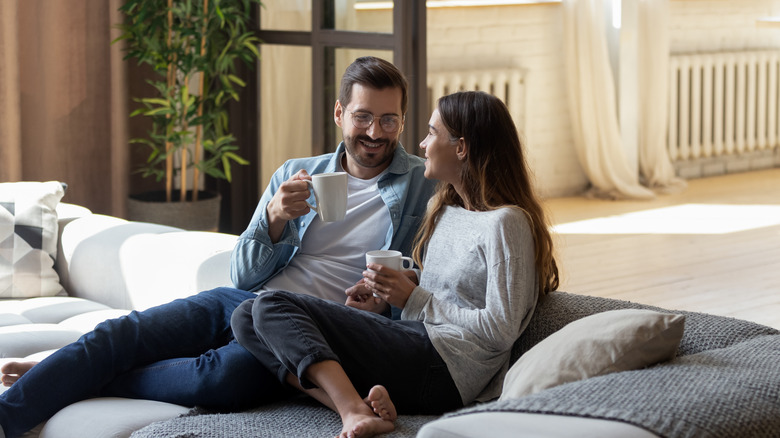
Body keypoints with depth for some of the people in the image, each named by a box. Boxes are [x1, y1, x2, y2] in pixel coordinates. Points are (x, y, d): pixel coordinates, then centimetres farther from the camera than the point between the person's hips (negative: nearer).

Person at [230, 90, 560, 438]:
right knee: (246, 317, -6)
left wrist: (413, 299, -9)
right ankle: (355, 406, -27)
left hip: (444, 366, -10)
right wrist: (384, 299, 10)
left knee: (271, 308, -18)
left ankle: (354, 409, -37)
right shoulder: (443, 209, 21)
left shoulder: (506, 223, -8)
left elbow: (501, 330, -14)